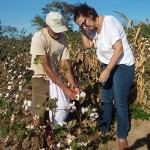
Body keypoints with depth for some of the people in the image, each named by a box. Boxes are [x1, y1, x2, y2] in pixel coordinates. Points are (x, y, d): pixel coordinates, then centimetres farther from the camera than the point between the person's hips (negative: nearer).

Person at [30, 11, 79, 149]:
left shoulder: (63, 38, -6)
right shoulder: (39, 38, -23)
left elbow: (65, 63, -8)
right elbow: (46, 67, -25)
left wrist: (73, 84, -21)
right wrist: (64, 88, -28)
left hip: (56, 76, 5)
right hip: (41, 78, -5)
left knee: (64, 109, 6)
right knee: (38, 116, -4)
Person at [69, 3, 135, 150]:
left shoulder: (109, 22, -23)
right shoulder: (93, 28, 1)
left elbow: (119, 49, -27)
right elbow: (87, 45, 6)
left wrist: (107, 71, -26)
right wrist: (83, 31, -9)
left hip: (123, 66, -8)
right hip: (108, 65, 8)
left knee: (119, 103, -3)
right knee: (106, 99, 16)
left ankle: (122, 137, 14)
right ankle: (104, 128, 34)